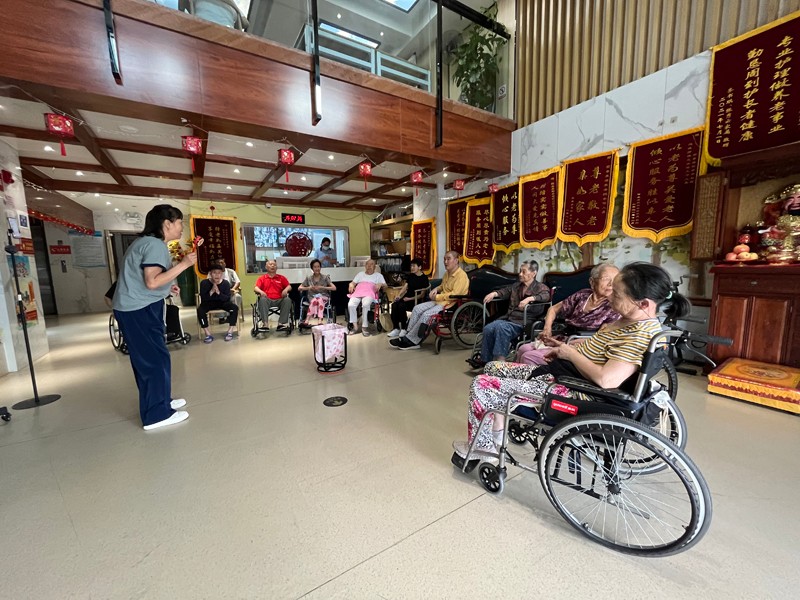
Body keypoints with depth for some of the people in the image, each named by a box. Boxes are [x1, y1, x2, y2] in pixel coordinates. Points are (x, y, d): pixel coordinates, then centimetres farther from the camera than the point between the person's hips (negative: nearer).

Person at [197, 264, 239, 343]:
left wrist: (218, 292, -31)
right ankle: (208, 334, -20)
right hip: (209, 303, 0)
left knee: (235, 308, -27)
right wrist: (211, 291, -30)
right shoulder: (204, 283, -11)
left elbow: (228, 298, -14)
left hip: (222, 302, 1)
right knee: (200, 310, -32)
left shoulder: (226, 283, -9)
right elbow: (203, 299, -15)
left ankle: (230, 332, -17)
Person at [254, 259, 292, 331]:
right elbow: (256, 288, 6)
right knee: (262, 299, -35)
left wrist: (286, 290, -11)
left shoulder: (281, 278, 21)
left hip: (279, 300, 1)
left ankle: (281, 323, -33)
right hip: (268, 300, 0)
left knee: (287, 300, -31)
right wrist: (261, 291, -18)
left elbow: (289, 286, 13)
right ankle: (265, 324, -40)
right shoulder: (262, 278, 19)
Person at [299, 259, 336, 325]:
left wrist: (322, 287, -16)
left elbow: (334, 288, -4)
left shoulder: (325, 278, 6)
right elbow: (299, 288, 9)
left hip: (324, 297, -1)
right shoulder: (308, 278, 11)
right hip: (312, 297, 1)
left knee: (319, 299, -37)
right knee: (314, 300, -36)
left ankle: (307, 320, -46)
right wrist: (308, 288, -11)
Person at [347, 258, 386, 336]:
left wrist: (380, 284, -7)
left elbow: (385, 285, 15)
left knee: (365, 305, -38)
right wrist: (351, 285, 1)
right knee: (350, 305, -29)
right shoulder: (360, 274, 33)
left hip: (369, 293, -3)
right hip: (358, 292, 3)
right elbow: (353, 283, 25)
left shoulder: (378, 275, 26)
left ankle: (365, 327, -28)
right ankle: (355, 326, -18)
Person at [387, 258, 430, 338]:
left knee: (401, 306, -32)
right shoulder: (410, 276, 17)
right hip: (406, 297, 6)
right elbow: (404, 287, 11)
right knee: (394, 304, -23)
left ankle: (404, 329, -16)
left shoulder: (424, 278, -3)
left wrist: (410, 298, -16)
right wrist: (398, 295, -7)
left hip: (416, 300, -6)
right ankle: (396, 329, -18)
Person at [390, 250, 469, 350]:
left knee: (426, 315, -25)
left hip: (450, 304, -10)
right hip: (440, 301, 10)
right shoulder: (447, 273, 17)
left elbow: (454, 294, -23)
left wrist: (438, 297, -18)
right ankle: (408, 335, -7)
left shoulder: (461, 275, -13)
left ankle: (409, 340, -15)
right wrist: (436, 289, 9)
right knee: (417, 308, -6)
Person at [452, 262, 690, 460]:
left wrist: (570, 353, -18)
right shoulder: (632, 320, 5)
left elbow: (605, 379, -34)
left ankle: (479, 448, 14)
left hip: (569, 392, -11)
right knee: (493, 368, 14)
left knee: (481, 385, -9)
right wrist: (567, 348, 4)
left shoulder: (641, 334, -24)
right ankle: (497, 434, 23)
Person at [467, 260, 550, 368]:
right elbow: (504, 291, 26)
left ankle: (500, 359, -30)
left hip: (523, 322, -5)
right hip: (508, 318, 6)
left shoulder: (541, 287, 6)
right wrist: (494, 293, 3)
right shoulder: (516, 286, 25)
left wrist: (529, 298, -31)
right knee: (488, 328, -23)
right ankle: (485, 359, -18)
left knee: (501, 327, -34)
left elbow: (546, 295, -14)